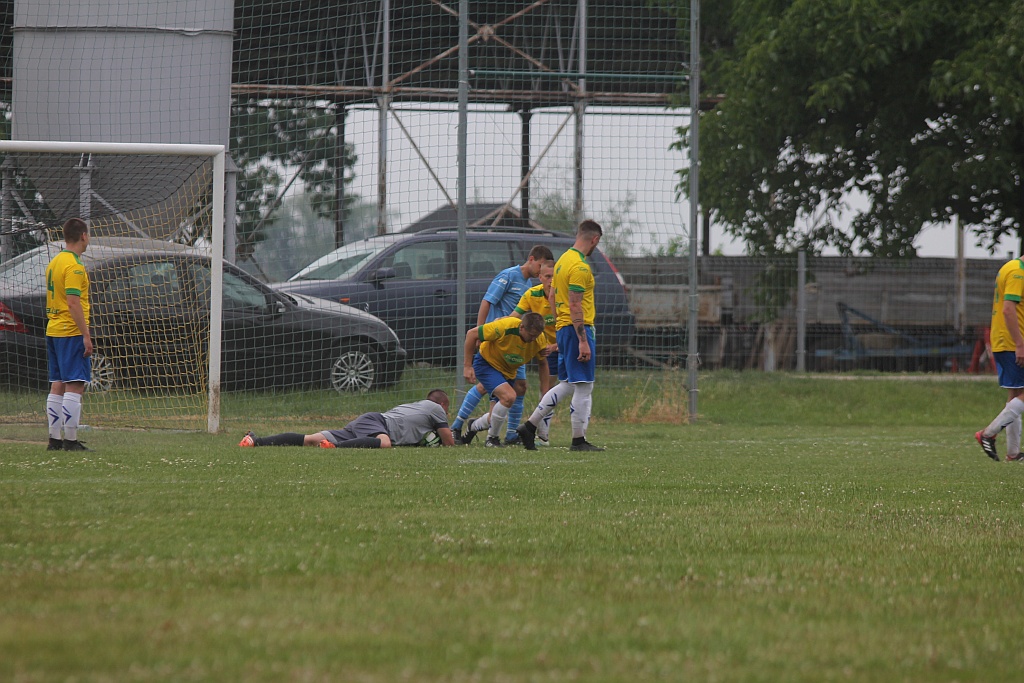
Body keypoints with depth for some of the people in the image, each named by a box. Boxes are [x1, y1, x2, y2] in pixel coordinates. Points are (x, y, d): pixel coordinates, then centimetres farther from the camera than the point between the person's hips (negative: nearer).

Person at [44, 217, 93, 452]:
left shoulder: (54, 263, 15)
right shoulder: (74, 265, -13)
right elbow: (73, 302, -20)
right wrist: (86, 335, -19)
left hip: (53, 331, 9)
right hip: (72, 333, -9)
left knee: (58, 386, 10)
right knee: (75, 386, -9)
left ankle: (55, 439, 11)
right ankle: (70, 440, -12)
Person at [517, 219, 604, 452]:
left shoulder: (563, 260, 14)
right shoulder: (580, 267, -15)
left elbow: (553, 297, 20)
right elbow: (575, 306, -20)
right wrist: (583, 341, -20)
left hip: (562, 328, 10)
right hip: (578, 328, -10)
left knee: (568, 385, 15)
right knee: (583, 387, -4)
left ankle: (529, 426, 12)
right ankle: (579, 440, -2)